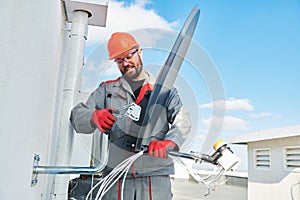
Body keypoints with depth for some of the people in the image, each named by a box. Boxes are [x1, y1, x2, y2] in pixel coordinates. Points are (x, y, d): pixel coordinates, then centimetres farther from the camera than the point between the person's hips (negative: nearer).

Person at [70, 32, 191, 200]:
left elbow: (183, 120, -1)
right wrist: (94, 117, -16)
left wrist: (168, 142, -22)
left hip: (155, 175, -1)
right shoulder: (107, 90, 17)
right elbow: (77, 116, 7)